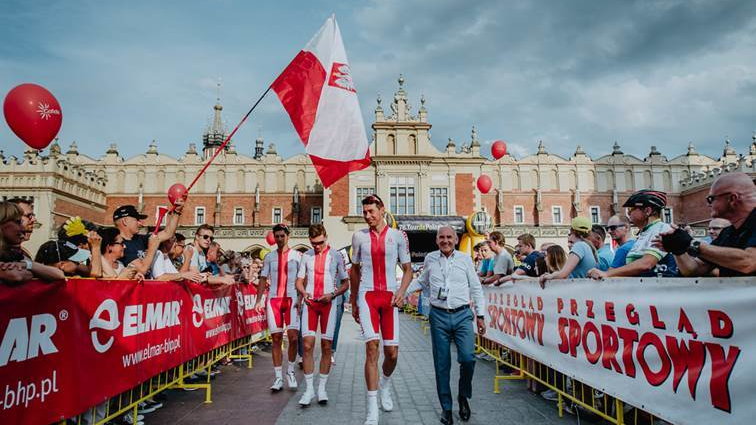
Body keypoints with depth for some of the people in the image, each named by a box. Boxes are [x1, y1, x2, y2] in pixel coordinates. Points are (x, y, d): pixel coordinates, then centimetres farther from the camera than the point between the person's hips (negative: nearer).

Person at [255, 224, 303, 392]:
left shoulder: (296, 255, 5)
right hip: (273, 299, 2)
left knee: (293, 337, -11)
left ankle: (290, 371, 11)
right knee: (276, 338, 2)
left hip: (291, 299, -2)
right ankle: (278, 377, 9)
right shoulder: (269, 257, 12)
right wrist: (259, 300, 2)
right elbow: (263, 279, 11)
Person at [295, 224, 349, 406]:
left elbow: (346, 283, 4)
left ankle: (322, 388, 12)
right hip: (310, 303, 2)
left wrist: (332, 294, -13)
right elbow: (299, 281, 12)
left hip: (328, 303, -1)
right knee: (307, 345, -5)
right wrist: (303, 292, -10)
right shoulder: (306, 256, 9)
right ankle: (309, 389, 3)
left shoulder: (335, 256, 3)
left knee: (326, 346, 2)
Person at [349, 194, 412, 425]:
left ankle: (384, 386, 37)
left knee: (392, 352, 2)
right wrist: (353, 302, 17)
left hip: (390, 296, 1)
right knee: (372, 347, -13)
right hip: (367, 295, 0)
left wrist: (401, 291, -10)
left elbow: (408, 269, 8)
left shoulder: (398, 236, 4)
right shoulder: (359, 236, 8)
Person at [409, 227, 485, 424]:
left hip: (462, 315, -1)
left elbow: (476, 288, 9)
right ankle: (446, 408, 20)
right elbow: (422, 281, 23)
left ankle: (463, 396, 15)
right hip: (439, 316, 1)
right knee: (441, 364, 5)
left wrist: (480, 315, 6)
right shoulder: (430, 259, 6)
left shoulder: (465, 259, 4)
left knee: (467, 358, -13)